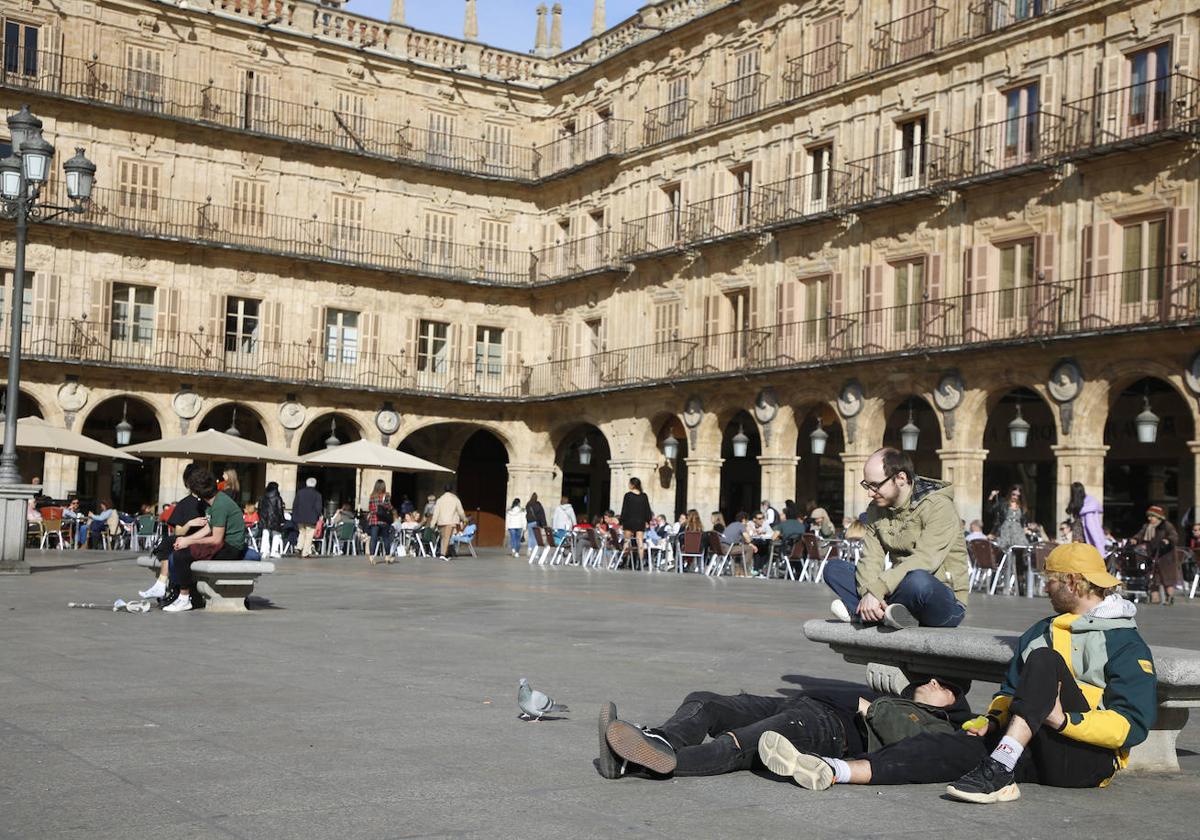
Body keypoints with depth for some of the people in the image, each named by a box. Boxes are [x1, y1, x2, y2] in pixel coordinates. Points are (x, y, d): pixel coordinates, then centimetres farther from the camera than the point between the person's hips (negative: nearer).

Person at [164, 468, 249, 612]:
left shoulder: (220, 505, -21)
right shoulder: (217, 498, 10)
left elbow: (216, 539, -23)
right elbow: (208, 528, 15)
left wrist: (189, 542, -13)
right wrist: (186, 539, 5)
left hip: (229, 548, -11)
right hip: (228, 545, 11)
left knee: (181, 554, -19)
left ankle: (184, 599, -11)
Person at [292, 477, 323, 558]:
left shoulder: (299, 492, 5)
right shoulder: (317, 495, -5)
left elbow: (295, 505, 6)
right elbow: (318, 507, -9)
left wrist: (294, 515, 11)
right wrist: (318, 516, 5)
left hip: (300, 518, 4)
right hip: (311, 519, -4)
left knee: (302, 532, 20)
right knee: (308, 535, 1)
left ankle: (300, 547, 3)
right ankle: (305, 553, -1)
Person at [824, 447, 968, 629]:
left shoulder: (938, 507, -15)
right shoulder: (877, 509, 7)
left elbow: (925, 560, -27)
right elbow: (871, 558, -3)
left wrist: (876, 589, -33)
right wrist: (868, 592, -23)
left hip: (945, 602, -7)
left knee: (918, 580, -41)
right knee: (833, 568, -3)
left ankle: (857, 609, -18)